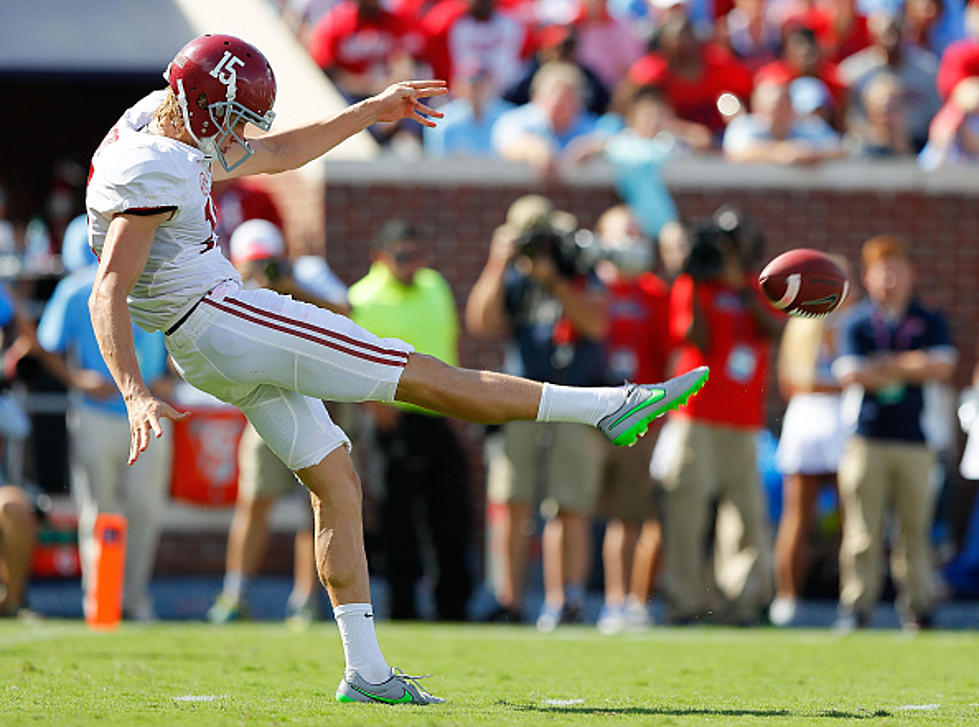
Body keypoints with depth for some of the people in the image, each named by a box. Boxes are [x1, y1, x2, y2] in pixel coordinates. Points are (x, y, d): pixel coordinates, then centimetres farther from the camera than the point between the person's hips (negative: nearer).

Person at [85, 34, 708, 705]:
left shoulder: (179, 136, 12)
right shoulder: (153, 173, -18)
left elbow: (274, 156, 27)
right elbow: (108, 295, -25)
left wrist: (371, 112, 26)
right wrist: (137, 397, -35)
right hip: (223, 320, -11)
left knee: (337, 484, 11)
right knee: (426, 378, -7)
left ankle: (366, 673, 10)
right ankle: (609, 408, -5)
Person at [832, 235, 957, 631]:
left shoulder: (930, 323, 11)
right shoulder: (856, 323, 6)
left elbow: (942, 367, -3)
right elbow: (850, 374, -7)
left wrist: (883, 366, -6)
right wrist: (910, 367, -6)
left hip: (914, 439, 1)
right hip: (867, 438, -1)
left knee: (915, 528, 2)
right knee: (862, 529, -3)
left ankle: (918, 607, 9)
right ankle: (856, 608, 1)